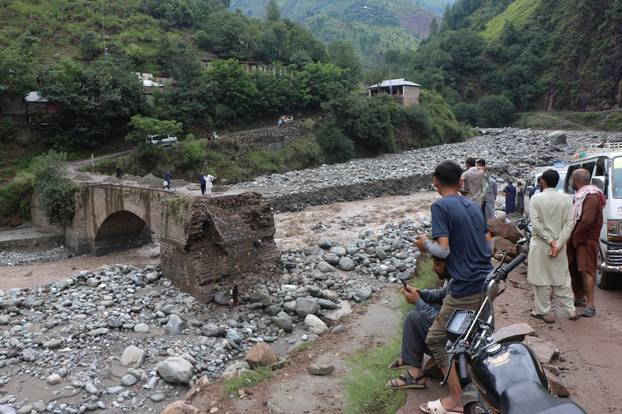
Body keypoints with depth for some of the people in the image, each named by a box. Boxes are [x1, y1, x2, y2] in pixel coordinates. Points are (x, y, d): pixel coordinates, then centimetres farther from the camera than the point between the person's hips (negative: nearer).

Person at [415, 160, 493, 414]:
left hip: (466, 289, -8)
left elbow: (443, 250, -19)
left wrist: (425, 244, 0)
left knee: (435, 340, 4)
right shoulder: (474, 205, 10)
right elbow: (490, 245, 16)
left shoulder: (440, 206, -12)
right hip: (488, 282, 8)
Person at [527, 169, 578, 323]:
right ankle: (571, 310, 21)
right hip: (559, 244, 3)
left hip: (540, 245, -3)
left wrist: (550, 241, -11)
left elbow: (536, 224, -15)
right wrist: (558, 243, -10)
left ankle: (544, 311, 11)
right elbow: (569, 223, -6)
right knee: (562, 278, 16)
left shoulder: (537, 199, -9)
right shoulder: (566, 199, -1)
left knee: (542, 279, 5)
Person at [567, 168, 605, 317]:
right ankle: (579, 298, 28)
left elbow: (587, 221, -24)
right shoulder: (581, 195, 16)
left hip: (586, 241, -10)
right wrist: (573, 238, 10)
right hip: (577, 240, 10)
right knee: (574, 270, 15)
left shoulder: (591, 196, -16)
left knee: (586, 271, -10)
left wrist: (575, 237, -15)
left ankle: (590, 305, -7)